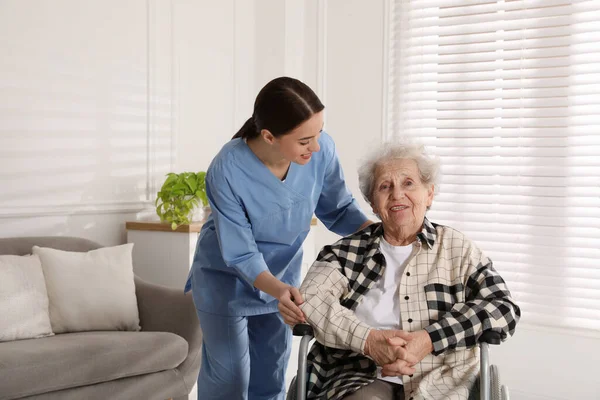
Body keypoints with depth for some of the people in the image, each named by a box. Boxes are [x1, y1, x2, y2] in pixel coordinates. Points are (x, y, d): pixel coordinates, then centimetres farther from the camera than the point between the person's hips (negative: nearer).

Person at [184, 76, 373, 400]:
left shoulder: (321, 149, -25)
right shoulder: (227, 171, -33)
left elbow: (338, 209, -9)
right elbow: (241, 255, -27)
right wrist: (277, 290, -44)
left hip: (283, 273, 4)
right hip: (227, 279, -3)